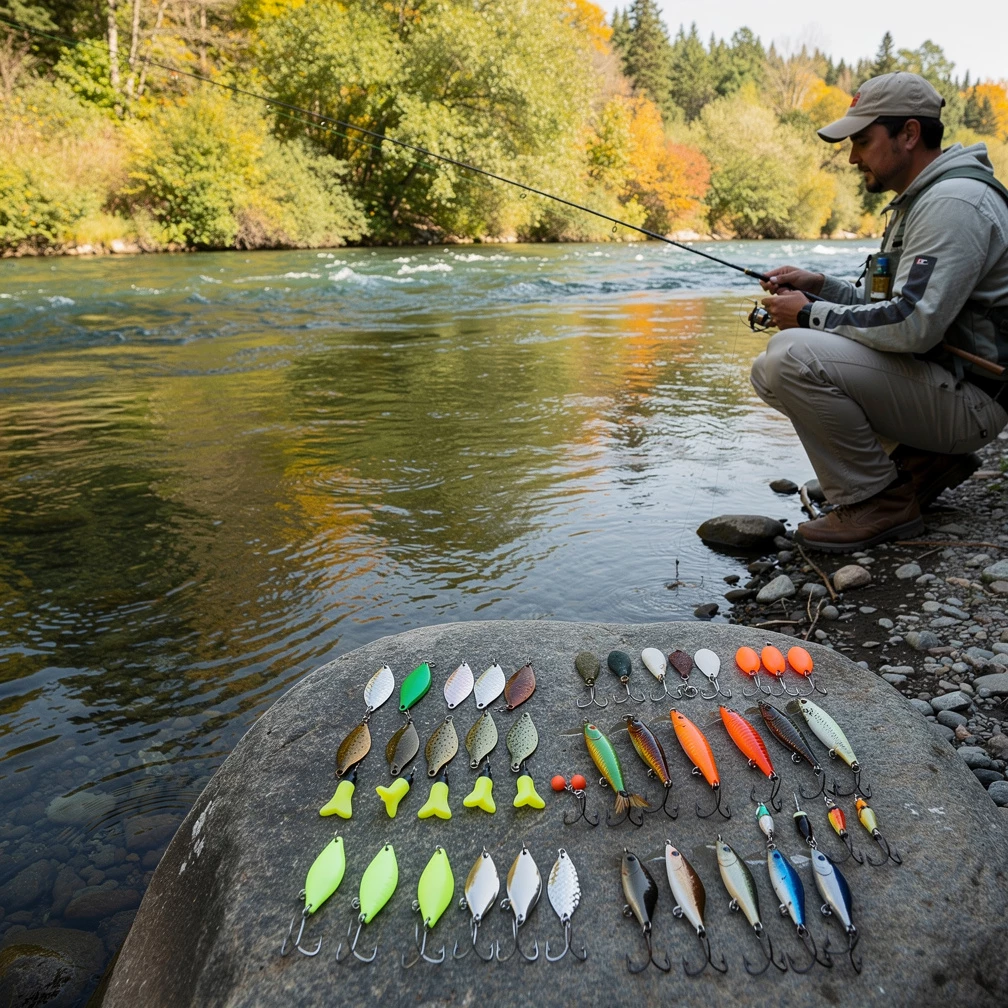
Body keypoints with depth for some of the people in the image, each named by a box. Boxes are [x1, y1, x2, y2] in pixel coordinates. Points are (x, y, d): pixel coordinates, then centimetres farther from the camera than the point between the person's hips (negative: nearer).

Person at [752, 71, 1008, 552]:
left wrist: (811, 314, -16)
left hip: (968, 398, -11)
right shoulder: (919, 199, 17)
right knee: (771, 369, 11)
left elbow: (913, 324, -27)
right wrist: (819, 285, 5)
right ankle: (924, 461, 7)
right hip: (928, 375, 11)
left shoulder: (955, 201, -17)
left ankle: (878, 500, -13)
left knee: (792, 355, -27)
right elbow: (891, 303, 20)